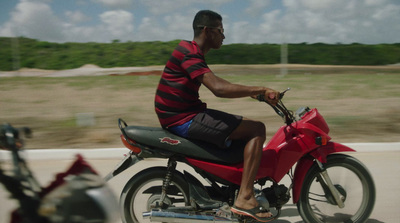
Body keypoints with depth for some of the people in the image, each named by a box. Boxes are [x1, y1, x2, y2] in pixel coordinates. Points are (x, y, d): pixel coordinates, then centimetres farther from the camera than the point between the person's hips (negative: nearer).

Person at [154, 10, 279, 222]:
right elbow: (218, 88, -28)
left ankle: (237, 185, 20)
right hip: (184, 119, -10)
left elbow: (217, 82, 25)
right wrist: (260, 89, -22)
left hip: (186, 115, 10)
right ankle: (244, 198, -14)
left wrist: (252, 91, 18)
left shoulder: (192, 51, 16)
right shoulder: (188, 52, -16)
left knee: (248, 127, 19)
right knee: (257, 129, -12)